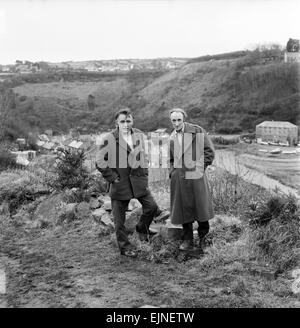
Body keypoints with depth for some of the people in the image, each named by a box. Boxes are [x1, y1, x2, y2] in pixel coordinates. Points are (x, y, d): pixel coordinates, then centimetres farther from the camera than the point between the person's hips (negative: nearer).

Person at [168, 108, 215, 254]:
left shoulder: (197, 131, -2)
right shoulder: (171, 138, 12)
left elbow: (209, 151, 0)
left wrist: (200, 167, -5)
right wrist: (172, 171, 10)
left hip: (195, 175, -4)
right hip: (178, 177, 4)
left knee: (200, 207, 2)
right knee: (183, 209, 7)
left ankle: (202, 239, 19)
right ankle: (188, 241, 18)